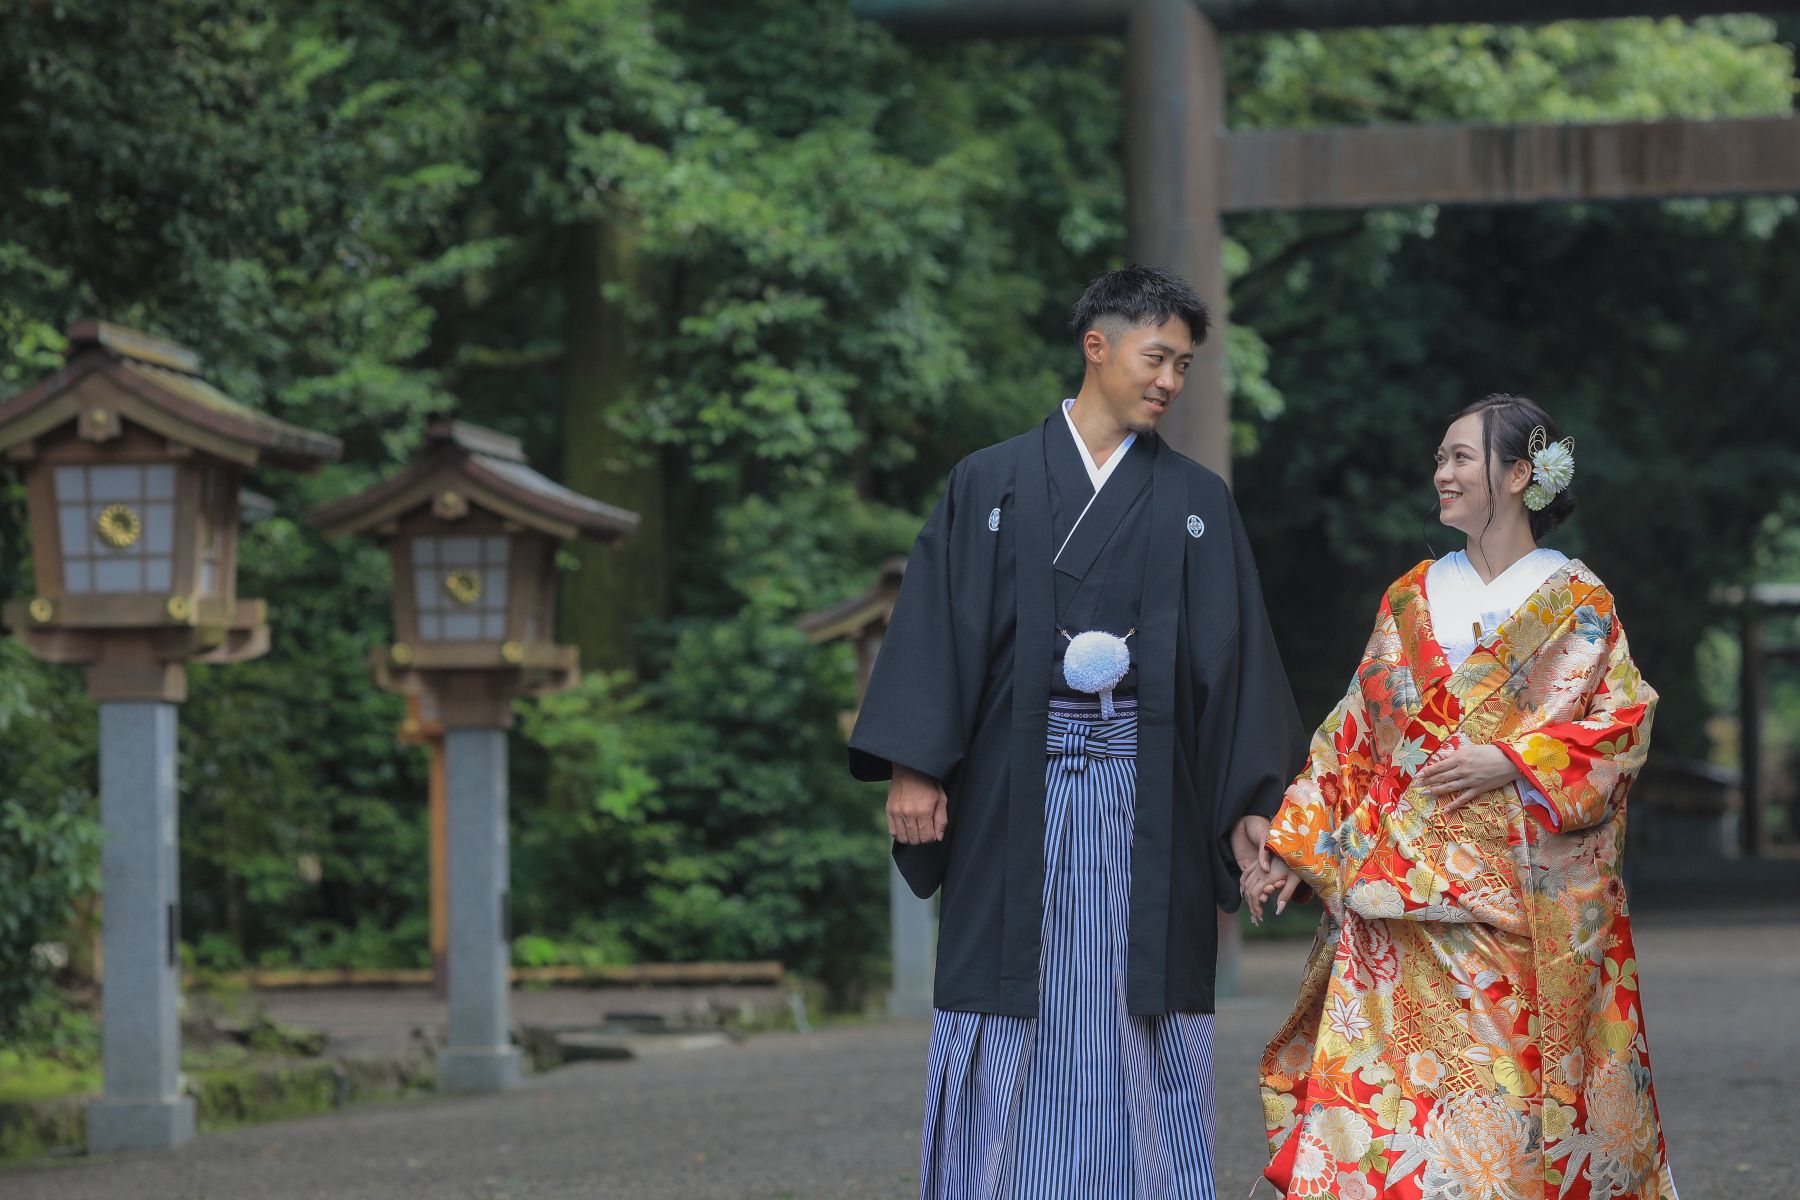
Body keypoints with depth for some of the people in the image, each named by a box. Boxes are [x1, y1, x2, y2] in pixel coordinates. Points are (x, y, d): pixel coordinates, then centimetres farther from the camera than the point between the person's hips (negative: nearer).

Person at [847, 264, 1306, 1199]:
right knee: (1009, 1035, -1)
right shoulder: (991, 484, 6)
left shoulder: (1199, 502, 10)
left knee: (1142, 1040, 0)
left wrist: (1252, 802, 0)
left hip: (1148, 796, 1)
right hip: (1015, 792, -1)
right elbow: (935, 625, 1)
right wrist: (912, 767, -9)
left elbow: (1235, 652, 8)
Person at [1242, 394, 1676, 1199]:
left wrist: (1508, 762, -16)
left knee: (1513, 1082, -6)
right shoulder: (1412, 599, 13)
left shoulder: (1576, 605, 2)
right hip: (1405, 885, 3)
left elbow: (1623, 720, -5)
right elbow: (1353, 733, 14)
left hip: (1522, 889, -3)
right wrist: (1293, 848, 8)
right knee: (1387, 1073, -5)